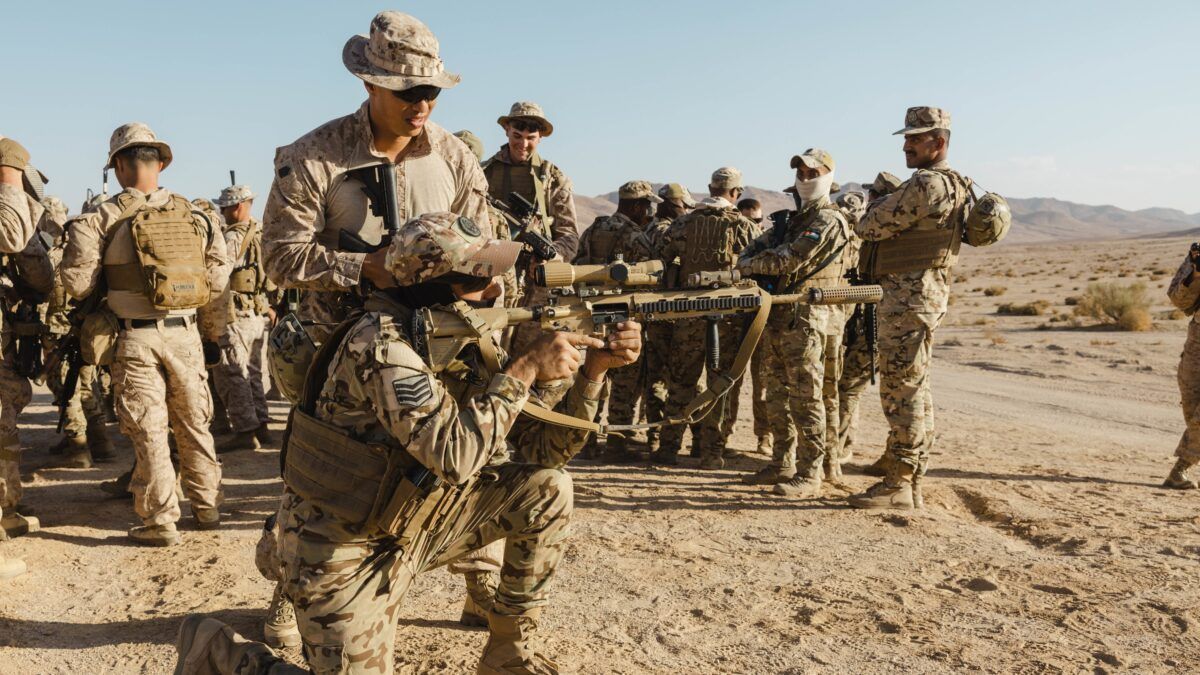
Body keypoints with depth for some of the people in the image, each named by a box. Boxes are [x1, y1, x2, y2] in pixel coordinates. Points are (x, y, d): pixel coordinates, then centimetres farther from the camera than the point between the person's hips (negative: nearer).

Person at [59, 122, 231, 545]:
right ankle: (206, 508, 25)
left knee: (148, 432, 4)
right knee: (194, 424, 15)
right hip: (185, 335, 3)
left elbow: (77, 284, -8)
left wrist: (111, 278, 11)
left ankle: (160, 522, 10)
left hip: (136, 339, -3)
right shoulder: (193, 215, 3)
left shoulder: (102, 219, -7)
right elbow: (218, 277, 4)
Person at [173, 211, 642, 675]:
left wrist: (593, 369, -12)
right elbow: (456, 455, -36)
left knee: (547, 489, -2)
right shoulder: (381, 344, -26)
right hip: (343, 552, -7)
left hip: (412, 522, 7)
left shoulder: (470, 342, -2)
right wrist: (526, 370, -29)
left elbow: (539, 448, -1)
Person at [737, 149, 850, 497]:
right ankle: (782, 465, 22)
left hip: (805, 320, -9)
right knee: (778, 396, 13)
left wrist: (751, 266, -4)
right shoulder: (795, 218, 21)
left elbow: (790, 260, -18)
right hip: (776, 316, 9)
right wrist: (750, 262, -7)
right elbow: (758, 247, 16)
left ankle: (809, 475, -1)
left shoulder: (828, 220, -8)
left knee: (805, 399, -6)